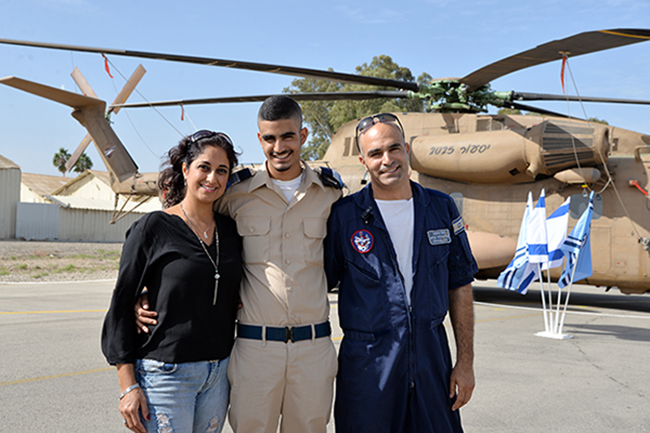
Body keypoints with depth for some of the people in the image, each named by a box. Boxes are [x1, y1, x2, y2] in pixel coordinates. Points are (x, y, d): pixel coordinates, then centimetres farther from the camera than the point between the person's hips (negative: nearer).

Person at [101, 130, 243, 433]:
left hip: (218, 374, 5)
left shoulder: (230, 231, 7)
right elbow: (121, 304, -6)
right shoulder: (153, 228, -6)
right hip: (166, 372, -5)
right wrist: (128, 385, -10)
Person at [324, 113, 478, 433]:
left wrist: (465, 361, 5)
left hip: (431, 356, 3)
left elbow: (460, 286, 7)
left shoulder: (441, 208, 4)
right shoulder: (343, 215, -4)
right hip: (367, 361, -2)